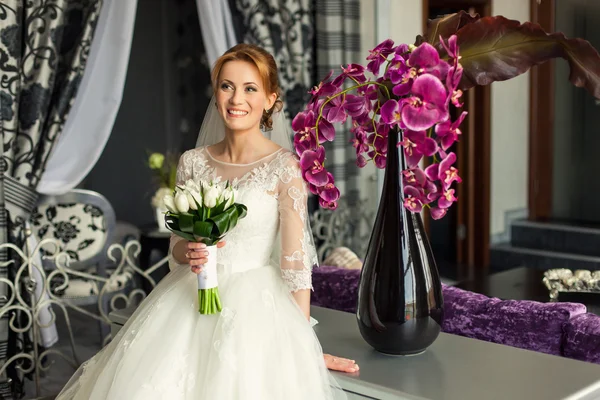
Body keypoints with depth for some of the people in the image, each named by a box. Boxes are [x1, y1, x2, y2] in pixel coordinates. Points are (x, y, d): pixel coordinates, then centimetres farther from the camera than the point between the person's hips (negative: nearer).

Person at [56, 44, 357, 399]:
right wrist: (188, 252, -12)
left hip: (255, 303, -4)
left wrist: (305, 342, -9)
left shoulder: (284, 166, -9)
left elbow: (295, 259, -9)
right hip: (192, 298, 4)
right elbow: (177, 243, 13)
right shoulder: (194, 162, 4)